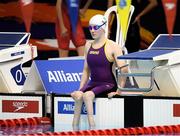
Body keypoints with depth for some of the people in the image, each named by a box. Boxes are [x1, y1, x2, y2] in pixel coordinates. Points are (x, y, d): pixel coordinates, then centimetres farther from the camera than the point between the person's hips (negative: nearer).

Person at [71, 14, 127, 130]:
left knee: (87, 95, -31)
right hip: (93, 84, 5)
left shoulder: (112, 47, -6)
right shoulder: (88, 46, 13)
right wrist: (81, 88, 11)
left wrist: (119, 91, -15)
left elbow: (123, 70, -11)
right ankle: (75, 128, -25)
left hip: (108, 85, -5)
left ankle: (92, 127, -28)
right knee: (77, 95, -25)